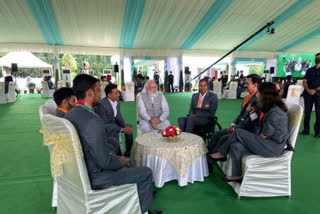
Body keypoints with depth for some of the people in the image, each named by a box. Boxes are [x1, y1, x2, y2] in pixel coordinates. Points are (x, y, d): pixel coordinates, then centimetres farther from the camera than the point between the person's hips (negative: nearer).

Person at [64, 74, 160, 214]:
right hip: (95, 178, -9)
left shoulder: (70, 114, -2)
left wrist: (112, 156, 7)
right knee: (146, 173, 5)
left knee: (123, 163, 28)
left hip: (80, 171, 9)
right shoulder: (93, 121, -31)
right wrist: (121, 162, -7)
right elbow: (104, 162, -27)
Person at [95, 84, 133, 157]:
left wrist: (125, 126, -17)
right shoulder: (101, 105, -28)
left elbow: (119, 117, 4)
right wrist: (122, 130, -29)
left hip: (113, 124, 8)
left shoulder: (117, 102, -3)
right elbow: (104, 124, -27)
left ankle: (128, 152, 10)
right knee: (115, 134, -31)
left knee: (129, 127, 1)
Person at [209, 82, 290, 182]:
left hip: (274, 147, -8)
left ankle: (221, 153, 3)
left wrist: (254, 139, -1)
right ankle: (237, 175, -1)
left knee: (238, 132, -15)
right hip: (268, 142, 8)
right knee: (236, 146, -12)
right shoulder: (270, 108, 12)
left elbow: (264, 135, -18)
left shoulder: (275, 112, -20)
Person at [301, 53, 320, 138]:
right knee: (307, 112, 3)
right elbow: (304, 81, 6)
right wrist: (308, 90, -10)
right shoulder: (309, 70, 15)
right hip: (308, 93, 3)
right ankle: (306, 130, 10)